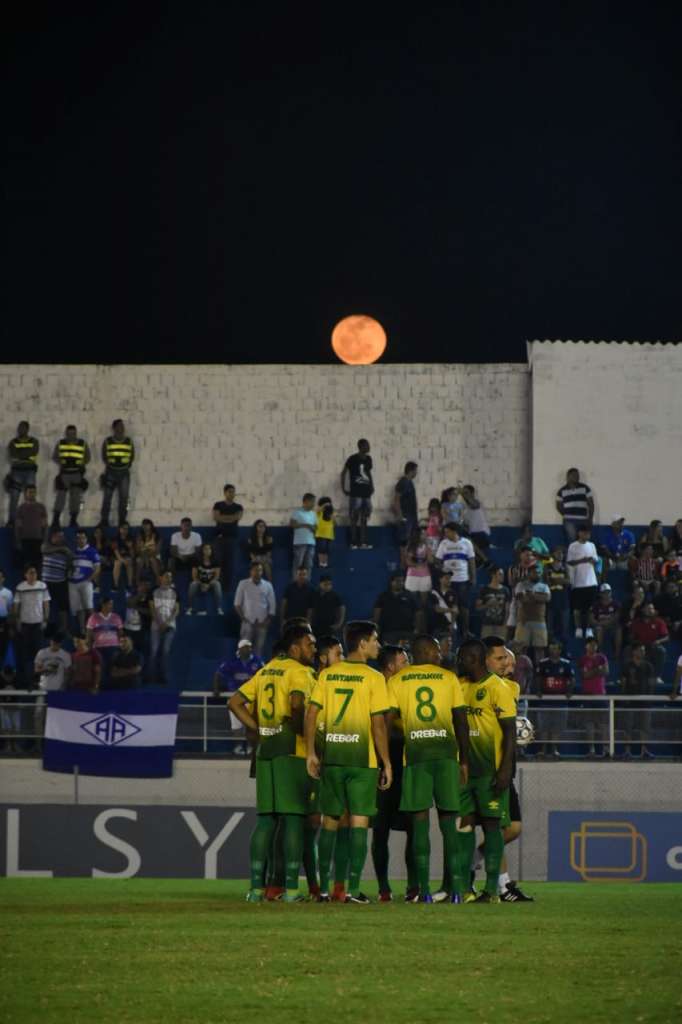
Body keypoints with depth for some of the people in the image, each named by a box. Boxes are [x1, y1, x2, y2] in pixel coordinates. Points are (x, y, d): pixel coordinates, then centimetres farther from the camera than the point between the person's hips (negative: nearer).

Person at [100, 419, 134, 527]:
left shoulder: (129, 442, 6)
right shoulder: (107, 441, 2)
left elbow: (132, 456, 13)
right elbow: (104, 456, 9)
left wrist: (128, 465, 5)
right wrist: (108, 465, 3)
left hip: (124, 473, 1)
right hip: (111, 472, -1)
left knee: (124, 498, 0)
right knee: (107, 496, -3)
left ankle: (122, 520, 7)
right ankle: (104, 520, 1)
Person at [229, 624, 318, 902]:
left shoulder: (266, 670, 17)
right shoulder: (298, 672, -6)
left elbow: (235, 703, 16)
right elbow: (297, 704, -25)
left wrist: (259, 729, 12)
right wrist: (303, 730, -10)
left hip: (265, 751, 7)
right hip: (292, 752, -7)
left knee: (265, 819, 8)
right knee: (294, 817, -4)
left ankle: (256, 886, 5)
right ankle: (291, 888, -7)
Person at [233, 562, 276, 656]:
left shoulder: (268, 586, 7)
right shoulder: (243, 584, 3)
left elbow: (272, 606, 8)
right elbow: (237, 604, 4)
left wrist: (268, 620, -1)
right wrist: (243, 618, -4)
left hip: (262, 623, 1)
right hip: (248, 622, -1)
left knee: (259, 649, 1)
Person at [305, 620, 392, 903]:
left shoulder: (327, 674, 6)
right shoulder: (373, 678, -6)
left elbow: (311, 713, 2)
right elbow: (378, 724, -9)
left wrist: (311, 753, 8)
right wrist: (387, 763, -3)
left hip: (331, 756, 4)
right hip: (362, 758, -4)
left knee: (329, 820, 11)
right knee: (359, 821, -1)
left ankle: (324, 888, 12)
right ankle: (353, 889, -6)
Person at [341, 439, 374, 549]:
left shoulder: (368, 459, 10)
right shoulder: (352, 459, -7)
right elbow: (344, 473, -1)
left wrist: (371, 486, 12)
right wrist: (343, 488, -5)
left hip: (366, 493, 6)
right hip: (355, 493, -6)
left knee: (364, 517, 6)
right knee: (354, 517, -4)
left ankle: (363, 542, 9)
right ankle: (353, 542, -2)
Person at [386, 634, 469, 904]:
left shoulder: (396, 681, 8)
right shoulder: (448, 678, 9)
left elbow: (386, 720, 1)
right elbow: (461, 721, 7)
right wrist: (464, 760, 11)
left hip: (414, 753, 0)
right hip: (446, 753, 0)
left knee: (420, 820, 1)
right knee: (448, 821, 5)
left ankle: (424, 889, -4)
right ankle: (456, 886, -2)